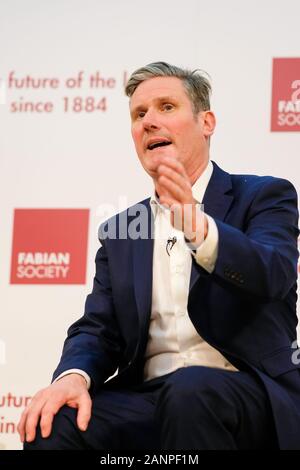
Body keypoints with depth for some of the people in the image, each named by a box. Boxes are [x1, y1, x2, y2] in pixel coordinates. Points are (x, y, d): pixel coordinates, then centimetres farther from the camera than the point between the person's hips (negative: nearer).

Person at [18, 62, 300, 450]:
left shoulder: (265, 196, 6)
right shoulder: (118, 235, 20)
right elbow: (97, 330, 12)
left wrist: (196, 226, -34)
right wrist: (73, 375, -13)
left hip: (252, 396, -3)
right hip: (148, 400, 3)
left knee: (190, 389, -38)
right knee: (51, 426, -27)